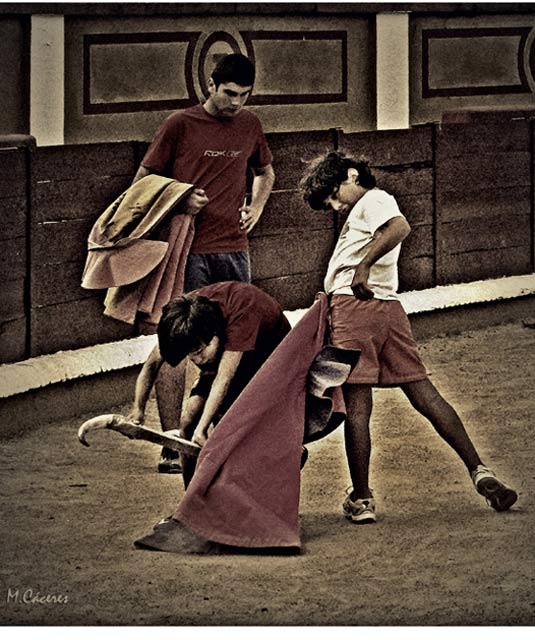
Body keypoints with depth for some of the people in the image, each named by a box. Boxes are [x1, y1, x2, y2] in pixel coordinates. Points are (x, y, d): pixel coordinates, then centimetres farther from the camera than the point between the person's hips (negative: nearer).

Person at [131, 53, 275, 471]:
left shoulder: (249, 126, 12)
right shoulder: (181, 125, -3)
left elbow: (265, 171, 30)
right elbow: (143, 180, 4)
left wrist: (256, 207, 12)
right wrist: (179, 201, -13)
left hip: (233, 250, 5)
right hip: (187, 249, -5)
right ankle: (171, 447, -6)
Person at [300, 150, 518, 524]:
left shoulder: (372, 200, -1)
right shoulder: (374, 206, 28)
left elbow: (400, 227, -23)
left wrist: (364, 265, -28)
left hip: (355, 304, -9)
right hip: (388, 307, 9)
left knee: (357, 406, -5)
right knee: (424, 393, 6)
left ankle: (361, 500, -3)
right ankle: (479, 471, -1)